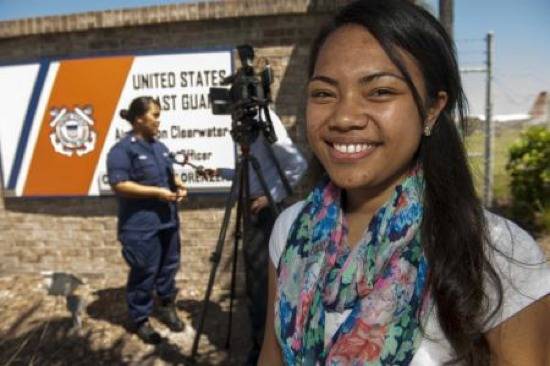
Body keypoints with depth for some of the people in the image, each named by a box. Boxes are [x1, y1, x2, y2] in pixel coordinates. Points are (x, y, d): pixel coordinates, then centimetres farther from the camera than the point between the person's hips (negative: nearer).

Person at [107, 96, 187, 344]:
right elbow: (120, 185, -20)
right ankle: (140, 320, 20)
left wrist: (178, 185, 1)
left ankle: (167, 307, 34)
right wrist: (157, 192, -21)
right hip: (141, 225, -8)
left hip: (167, 220, 8)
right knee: (144, 273, 3)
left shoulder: (159, 146, 13)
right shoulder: (122, 149, -13)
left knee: (169, 267, 16)